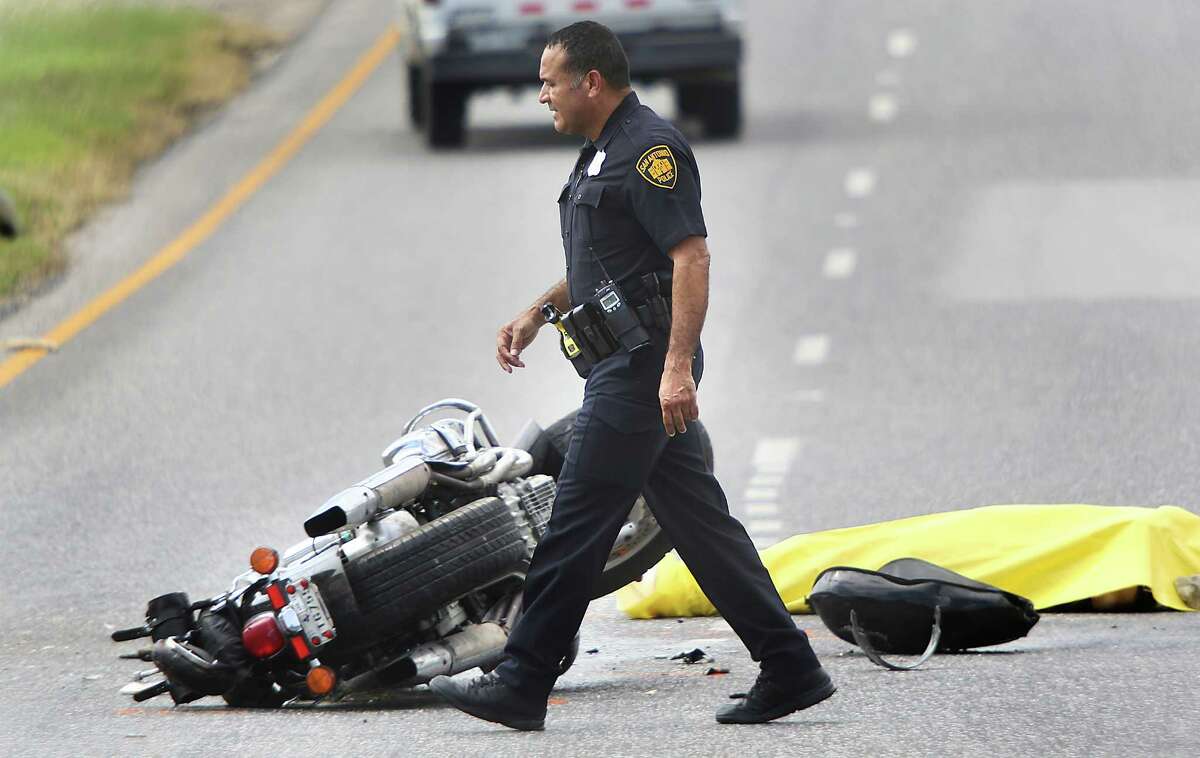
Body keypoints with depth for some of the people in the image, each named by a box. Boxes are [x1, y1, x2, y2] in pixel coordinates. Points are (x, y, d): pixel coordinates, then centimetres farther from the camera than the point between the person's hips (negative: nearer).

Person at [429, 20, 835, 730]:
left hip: (640, 370, -11)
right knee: (702, 525, 9)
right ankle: (790, 670, 9)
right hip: (628, 371, 11)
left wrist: (677, 366, -28)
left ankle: (521, 686, -4)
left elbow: (692, 256, -22)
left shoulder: (650, 147, -14)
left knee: (576, 530, -7)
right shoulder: (605, 151, 19)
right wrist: (539, 312, 20)